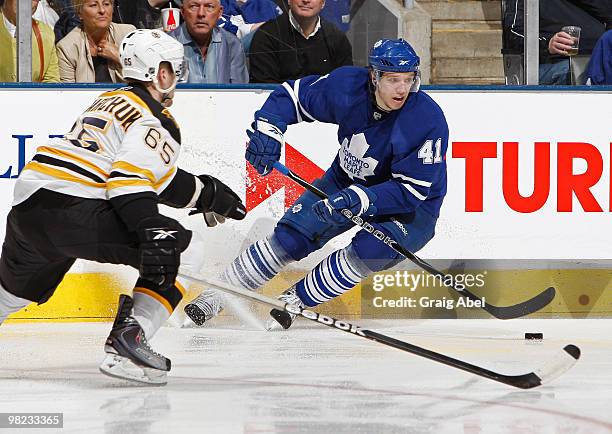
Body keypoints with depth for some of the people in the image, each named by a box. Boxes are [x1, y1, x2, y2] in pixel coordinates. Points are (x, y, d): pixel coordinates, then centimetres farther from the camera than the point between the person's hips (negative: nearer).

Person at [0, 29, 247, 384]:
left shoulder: (110, 102, 25)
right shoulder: (156, 123, -3)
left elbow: (150, 170, 33)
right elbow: (128, 181, -20)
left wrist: (205, 193, 36)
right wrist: (152, 233, -29)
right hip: (72, 211, -9)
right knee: (187, 249, -5)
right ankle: (126, 341, -12)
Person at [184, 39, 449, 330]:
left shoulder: (428, 120, -31)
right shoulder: (347, 86, -20)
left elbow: (410, 190, -31)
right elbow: (292, 95, -5)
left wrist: (358, 199, -43)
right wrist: (267, 131, -22)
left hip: (413, 206, -4)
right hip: (347, 179, 4)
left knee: (370, 251, -30)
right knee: (290, 237, -6)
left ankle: (294, 300, -12)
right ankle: (216, 297, 8)